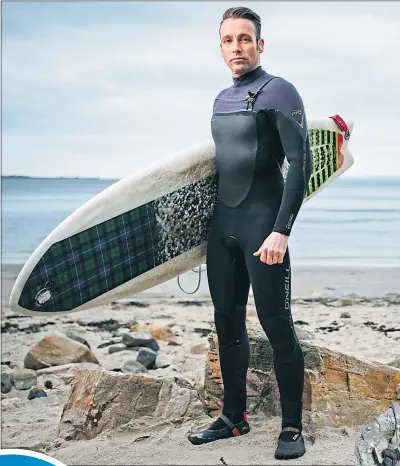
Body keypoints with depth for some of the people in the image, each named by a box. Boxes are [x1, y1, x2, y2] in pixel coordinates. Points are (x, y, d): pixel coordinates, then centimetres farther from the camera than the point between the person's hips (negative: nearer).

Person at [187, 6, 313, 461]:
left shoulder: (278, 92, -7)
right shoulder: (222, 99, 15)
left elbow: (300, 163, -14)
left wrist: (280, 230, -21)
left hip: (262, 226, -7)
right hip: (222, 226, 7)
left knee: (276, 325, -4)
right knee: (227, 323, 11)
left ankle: (291, 426, 8)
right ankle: (233, 417, 24)